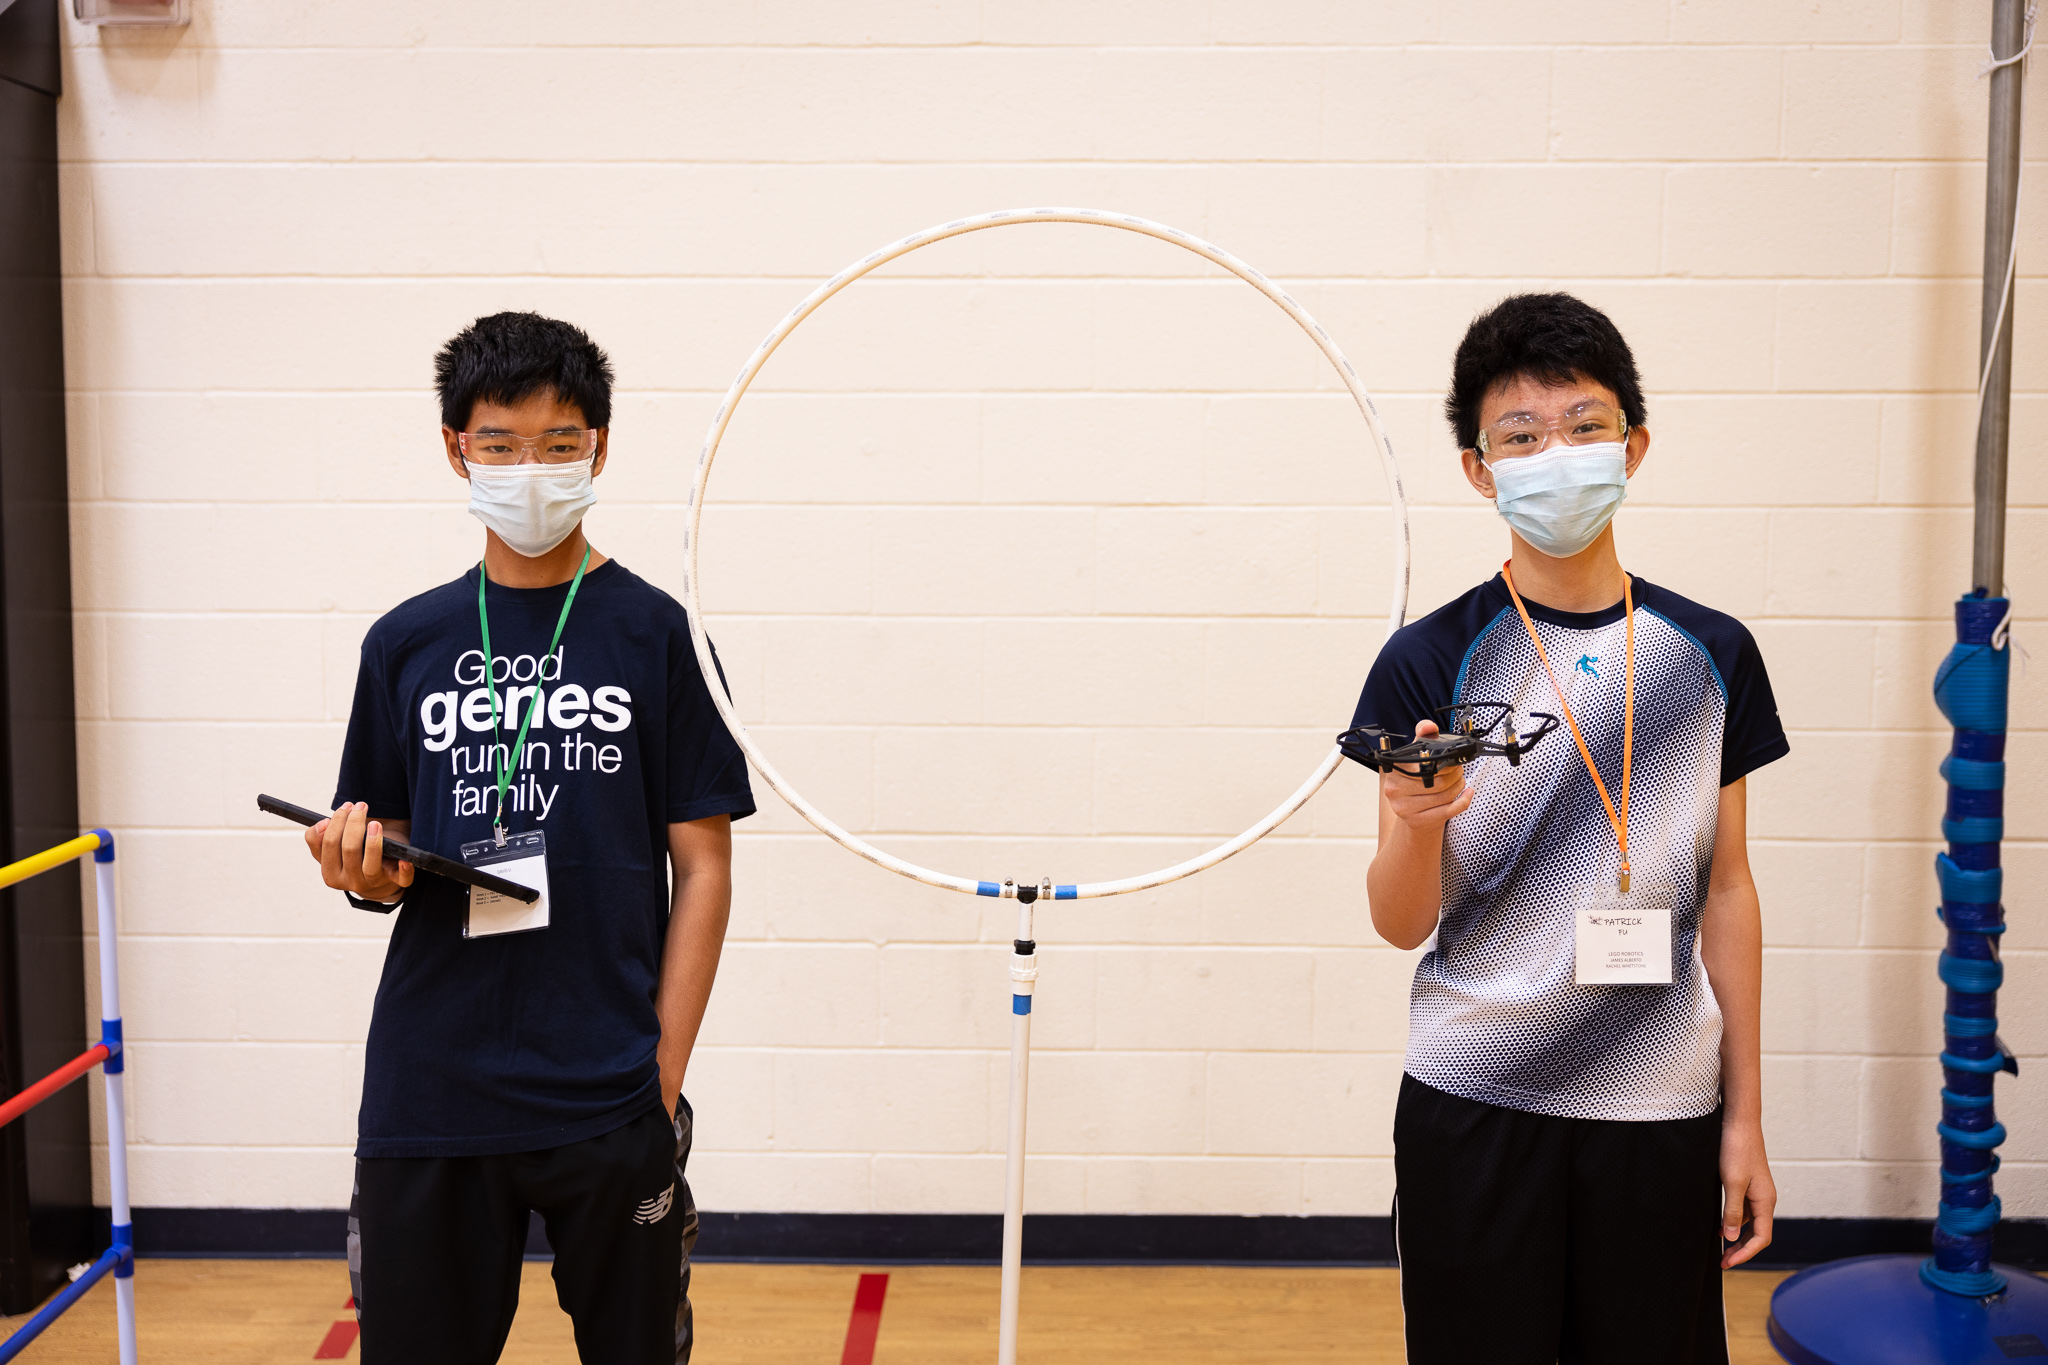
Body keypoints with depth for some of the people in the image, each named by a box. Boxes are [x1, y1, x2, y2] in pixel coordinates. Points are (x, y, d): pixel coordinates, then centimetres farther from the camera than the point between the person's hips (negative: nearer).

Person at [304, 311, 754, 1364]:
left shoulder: (654, 634, -1)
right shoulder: (405, 643, 7)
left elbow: (702, 864, 0)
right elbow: (386, 872, 13)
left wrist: (663, 1076, -6)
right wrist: (366, 868, -11)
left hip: (609, 1102, -2)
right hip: (427, 1097, 2)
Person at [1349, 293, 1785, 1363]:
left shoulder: (1712, 654, 3)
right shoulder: (1430, 662, -6)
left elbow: (1726, 891, 8)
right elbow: (1401, 926, -5)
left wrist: (1745, 1117, 7)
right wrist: (1417, 821, -26)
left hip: (1660, 1112, 2)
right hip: (1473, 1110, -2)